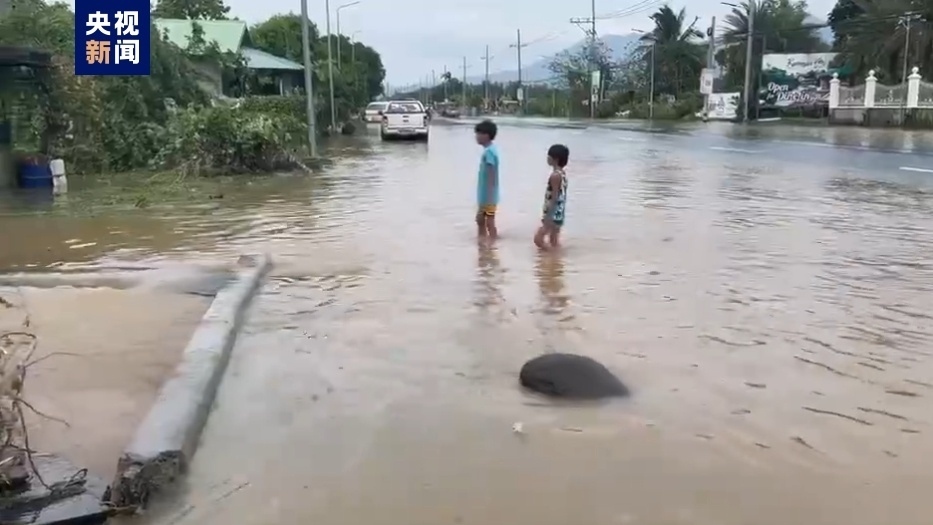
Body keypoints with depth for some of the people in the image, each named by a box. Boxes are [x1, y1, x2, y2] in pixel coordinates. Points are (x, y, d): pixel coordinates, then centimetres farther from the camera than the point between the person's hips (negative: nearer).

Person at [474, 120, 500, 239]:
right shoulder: (489, 150, 9)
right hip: (484, 195, 10)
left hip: (488, 197, -10)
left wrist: (488, 198, -22)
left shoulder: (489, 151, -21)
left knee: (489, 222, 0)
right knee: (480, 219, 18)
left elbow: (491, 177, -23)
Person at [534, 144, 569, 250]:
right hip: (558, 213, 10)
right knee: (555, 240, 15)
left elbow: (554, 197, -21)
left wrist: (548, 216, -20)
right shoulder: (562, 173, 10)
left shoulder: (555, 175, -18)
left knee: (538, 239, -8)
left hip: (553, 214, -10)